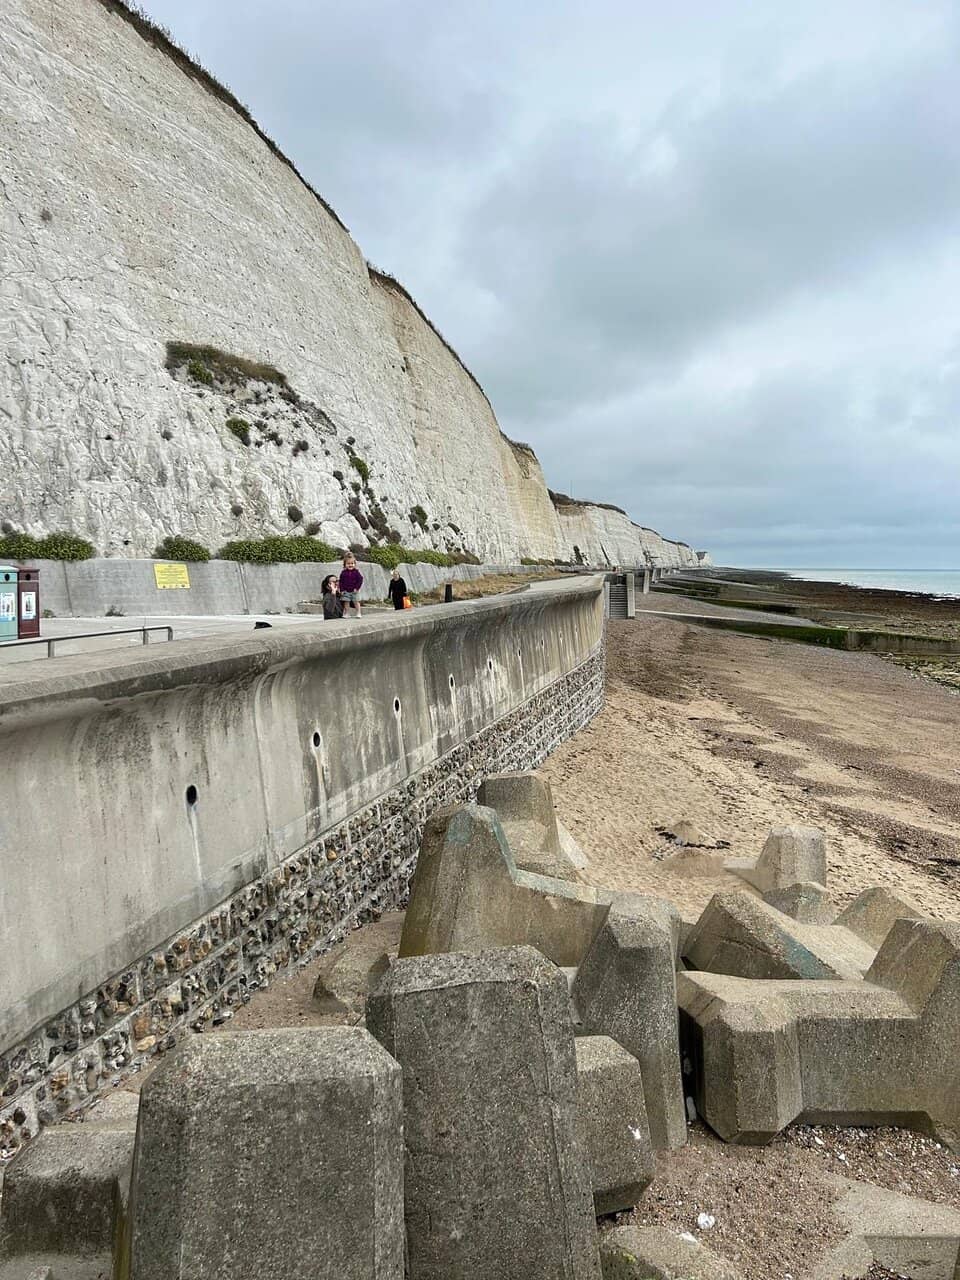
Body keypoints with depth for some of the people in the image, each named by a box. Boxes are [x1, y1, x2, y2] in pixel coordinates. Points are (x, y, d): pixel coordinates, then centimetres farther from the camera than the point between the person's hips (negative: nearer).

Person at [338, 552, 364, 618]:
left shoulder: (356, 572, -6)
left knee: (356, 602, 3)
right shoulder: (343, 572, -1)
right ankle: (345, 614, 14)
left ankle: (357, 613, 11)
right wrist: (341, 590, -4)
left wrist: (357, 588, -14)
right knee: (346, 602, 6)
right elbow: (341, 582, 3)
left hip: (354, 591, -2)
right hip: (346, 591, 2)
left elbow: (360, 580, -8)